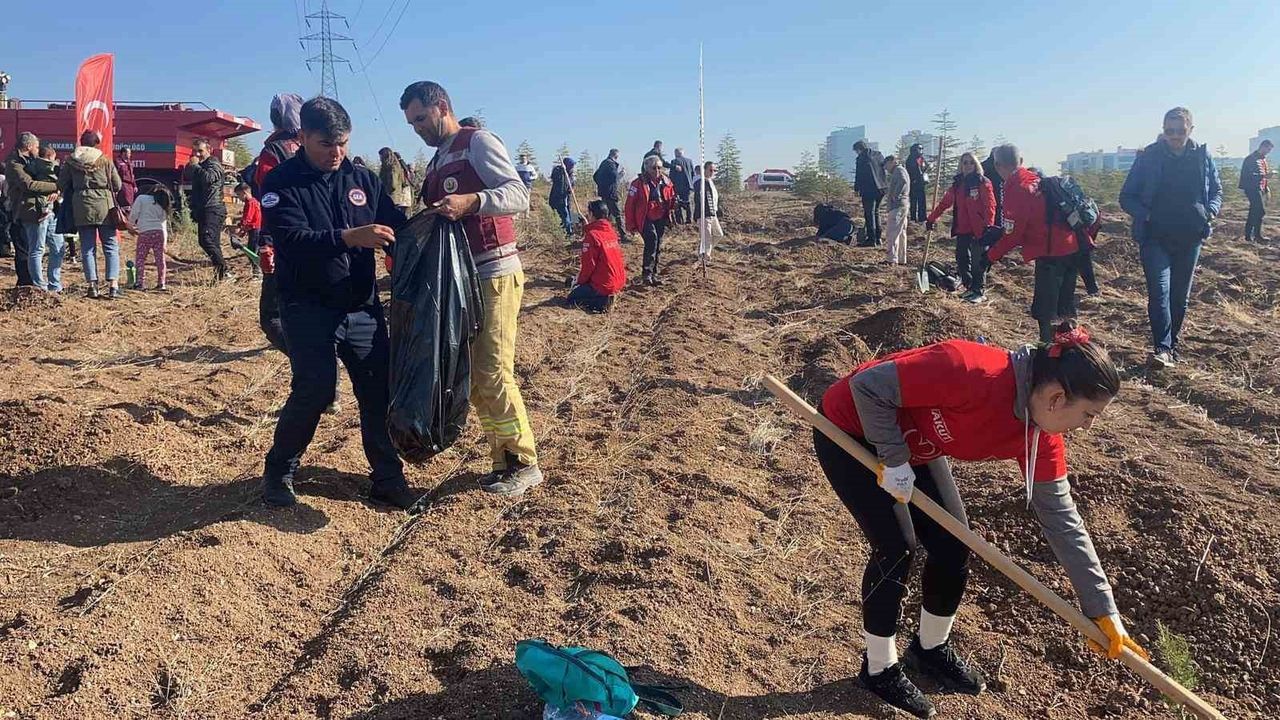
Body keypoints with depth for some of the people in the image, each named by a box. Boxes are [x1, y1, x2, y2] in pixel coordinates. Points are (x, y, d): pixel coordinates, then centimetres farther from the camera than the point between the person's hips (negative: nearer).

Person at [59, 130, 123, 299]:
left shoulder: (70, 161, 5)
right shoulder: (105, 160, 0)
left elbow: (61, 185, 7)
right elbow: (117, 185, 1)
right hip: (104, 206, -1)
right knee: (111, 246, 3)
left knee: (88, 248, 7)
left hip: (81, 207, 2)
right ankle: (113, 285, -7)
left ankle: (92, 285, 3)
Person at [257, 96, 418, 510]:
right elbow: (292, 239, -21)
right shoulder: (282, 183, -5)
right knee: (314, 392, -8)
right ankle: (278, 472, 16)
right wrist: (348, 237, -33)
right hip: (309, 310, -4)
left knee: (379, 391, 3)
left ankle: (387, 478, 17)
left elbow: (397, 227, 9)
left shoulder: (362, 178, 7)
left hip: (363, 307, 4)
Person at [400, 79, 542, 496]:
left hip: (494, 274, -9)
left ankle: (524, 463, 2)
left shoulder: (478, 143, -5)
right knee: (471, 375, 8)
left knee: (492, 372, -11)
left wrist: (471, 202, -32)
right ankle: (503, 461, 17)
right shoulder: (436, 163, 20)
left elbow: (519, 195, -17)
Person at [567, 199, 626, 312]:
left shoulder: (592, 235, -17)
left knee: (571, 299, 10)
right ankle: (608, 296, 8)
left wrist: (579, 281, 2)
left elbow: (589, 264, -17)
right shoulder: (612, 231, 7)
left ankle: (603, 300, -10)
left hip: (603, 285, -8)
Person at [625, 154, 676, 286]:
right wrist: (631, 225, -8)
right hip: (646, 219, -6)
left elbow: (670, 200, 20)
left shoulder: (665, 182, 6)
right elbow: (630, 205, -7)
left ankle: (654, 274, 24)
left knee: (658, 247, 10)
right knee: (652, 240, -24)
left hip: (661, 219, 6)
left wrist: (674, 202, -5)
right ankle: (647, 273, -16)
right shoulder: (639, 183, -9)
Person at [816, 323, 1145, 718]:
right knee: (897, 548, -7)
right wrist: (894, 459, -24)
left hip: (911, 441, 8)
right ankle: (879, 668, 15)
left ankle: (931, 648, 32)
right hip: (849, 430, -7)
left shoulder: (1040, 437, -12)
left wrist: (1102, 609, -3)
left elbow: (1060, 517, -5)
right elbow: (868, 385, -33)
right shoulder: (974, 374, -38)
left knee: (952, 542, 6)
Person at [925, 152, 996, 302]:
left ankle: (979, 292, 11)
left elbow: (990, 205, -14)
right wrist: (931, 219, 14)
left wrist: (989, 225, -24)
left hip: (978, 229, -6)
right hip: (962, 229, 6)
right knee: (961, 260, 10)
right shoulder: (957, 184, 11)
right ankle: (970, 288, 25)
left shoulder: (983, 182, -7)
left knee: (978, 262, 0)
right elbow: (944, 203, 15)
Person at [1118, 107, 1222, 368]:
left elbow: (1216, 191, 13)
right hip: (1155, 239, -3)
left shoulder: (1203, 156, 2)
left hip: (1189, 240, 3)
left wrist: (1211, 211, -8)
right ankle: (1162, 348, -19)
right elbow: (1127, 197, -1)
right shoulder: (1148, 157, -6)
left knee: (1180, 296, 12)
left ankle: (1172, 344, 26)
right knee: (1159, 291, -17)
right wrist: (1146, 214, -18)